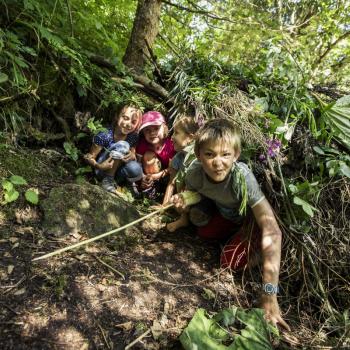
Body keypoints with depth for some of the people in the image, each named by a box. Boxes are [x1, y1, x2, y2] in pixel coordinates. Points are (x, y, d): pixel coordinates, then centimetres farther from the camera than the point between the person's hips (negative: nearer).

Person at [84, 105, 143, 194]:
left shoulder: (133, 137, -7)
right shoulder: (105, 136, -21)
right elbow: (89, 157, -15)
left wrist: (132, 156, -25)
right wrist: (99, 166, -36)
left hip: (118, 170, 4)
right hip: (102, 170, -4)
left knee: (136, 170, -33)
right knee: (122, 145, -29)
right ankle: (107, 180, -20)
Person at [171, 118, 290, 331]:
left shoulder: (242, 177, -41)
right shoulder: (195, 172, -28)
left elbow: (272, 231, -45)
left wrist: (269, 294, -50)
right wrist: (183, 204, -31)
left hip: (250, 216, -5)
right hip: (223, 210, 5)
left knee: (231, 261, -18)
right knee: (200, 221, -16)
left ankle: (251, 242, 11)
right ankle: (232, 232, 9)